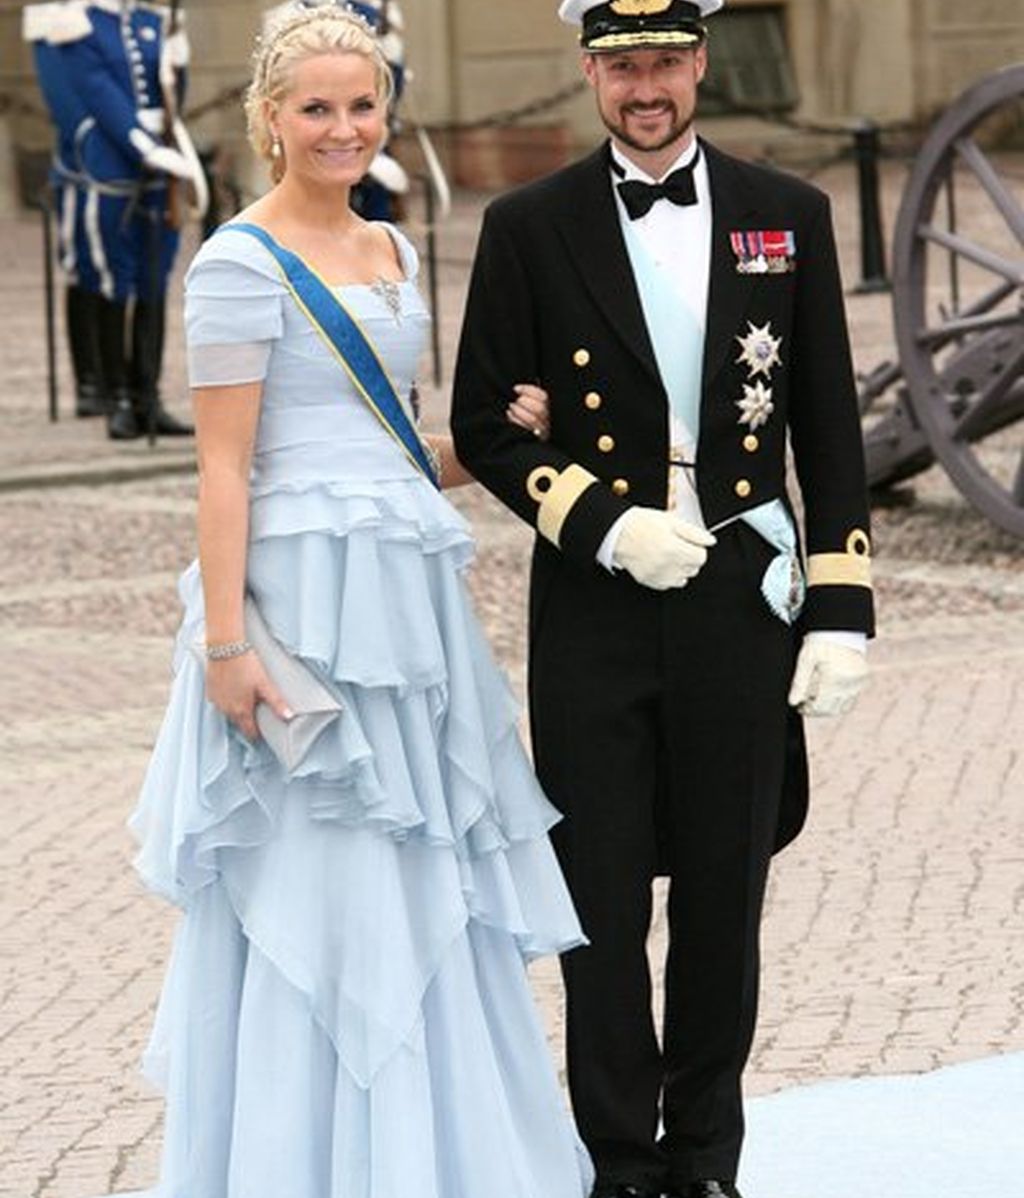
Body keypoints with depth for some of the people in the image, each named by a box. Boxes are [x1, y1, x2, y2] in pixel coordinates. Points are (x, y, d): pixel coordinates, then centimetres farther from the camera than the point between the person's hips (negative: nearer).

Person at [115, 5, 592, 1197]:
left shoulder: (391, 252, 15)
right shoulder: (242, 263, -8)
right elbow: (224, 469, -12)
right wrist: (225, 641, -18)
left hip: (405, 603, 8)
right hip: (308, 605, -8)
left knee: (425, 904, 10)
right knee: (316, 903, -4)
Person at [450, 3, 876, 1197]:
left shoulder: (788, 216, 5)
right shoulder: (528, 229, 1)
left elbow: (828, 429, 5)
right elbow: (485, 427, 2)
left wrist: (841, 608, 0)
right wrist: (605, 524, -13)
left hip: (742, 603, 1)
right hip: (593, 609, -1)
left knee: (724, 897, 9)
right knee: (602, 905, 4)